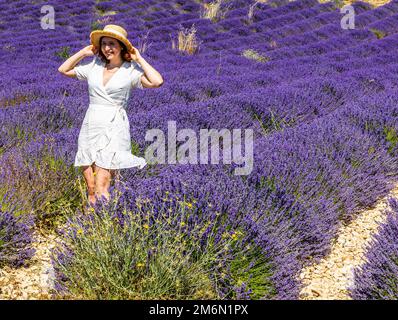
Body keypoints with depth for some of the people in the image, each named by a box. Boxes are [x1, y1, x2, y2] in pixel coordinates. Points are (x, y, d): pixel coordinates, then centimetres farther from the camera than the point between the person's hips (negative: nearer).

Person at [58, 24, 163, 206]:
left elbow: (157, 82, -18)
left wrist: (139, 58, -7)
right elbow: (63, 70, 22)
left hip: (114, 128, -4)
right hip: (91, 125, 5)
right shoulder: (93, 66, 11)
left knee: (101, 188, -11)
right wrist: (83, 52, 14)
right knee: (90, 189, 5)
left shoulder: (131, 70, -1)